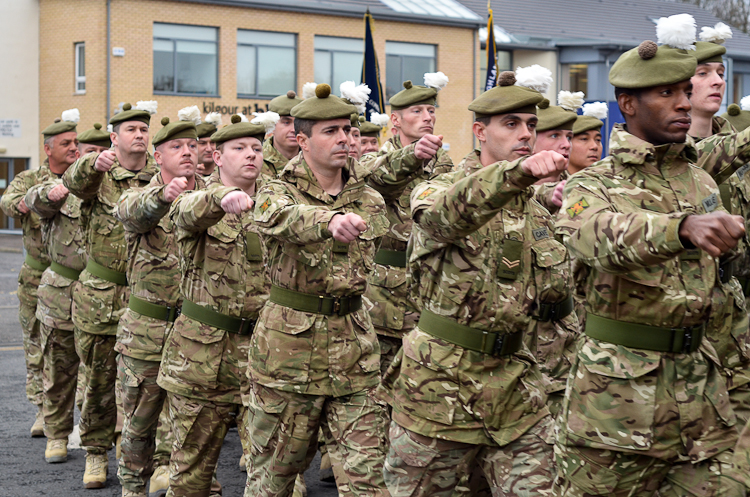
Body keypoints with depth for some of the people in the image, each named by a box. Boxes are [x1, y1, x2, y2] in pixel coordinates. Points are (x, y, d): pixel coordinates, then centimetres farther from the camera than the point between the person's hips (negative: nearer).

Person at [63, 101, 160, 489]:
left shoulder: (161, 176, 5)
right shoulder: (98, 176, 0)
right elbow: (73, 181, -22)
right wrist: (94, 163, -46)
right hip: (99, 296, -1)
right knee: (98, 377, 8)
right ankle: (96, 452, 23)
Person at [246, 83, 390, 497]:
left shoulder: (370, 201, 9)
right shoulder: (277, 193, -5)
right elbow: (282, 217, -31)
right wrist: (330, 221, -51)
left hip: (354, 349, 3)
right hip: (288, 344, -3)